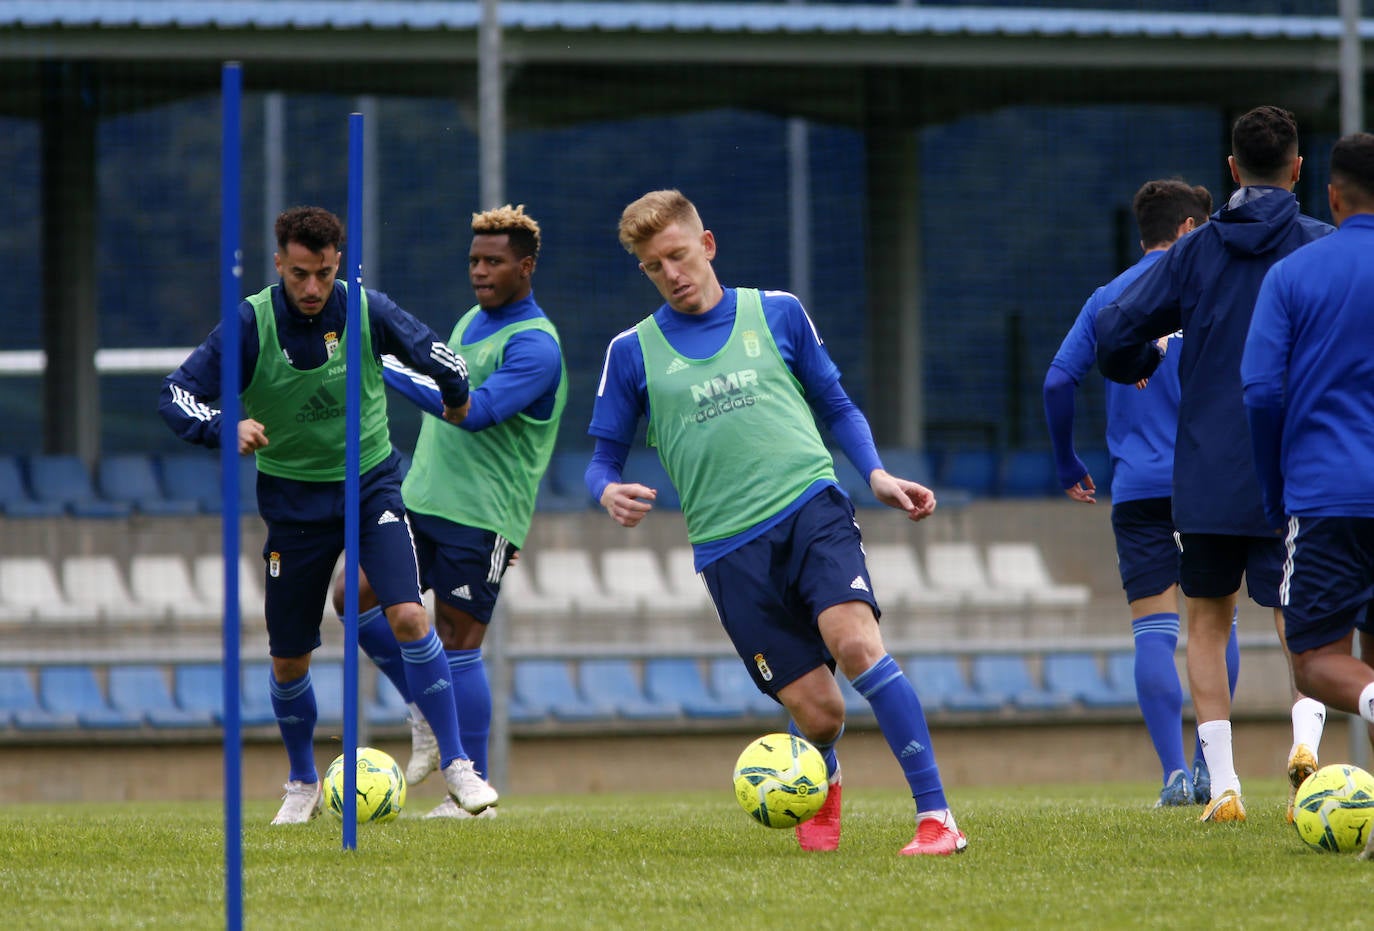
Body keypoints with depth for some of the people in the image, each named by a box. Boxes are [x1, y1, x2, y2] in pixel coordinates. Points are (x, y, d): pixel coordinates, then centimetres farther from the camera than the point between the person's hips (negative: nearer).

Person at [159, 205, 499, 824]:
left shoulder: (367, 311, -13)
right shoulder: (250, 323, -14)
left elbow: (433, 353, 4)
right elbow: (176, 395, -16)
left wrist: (457, 396, 22)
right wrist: (226, 429, -34)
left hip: (371, 485, 0)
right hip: (293, 497, 0)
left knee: (408, 617, -21)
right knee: (288, 660, 6)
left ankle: (456, 766, -11)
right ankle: (303, 785, 30)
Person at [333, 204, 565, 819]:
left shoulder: (535, 346, -14)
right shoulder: (471, 322, 15)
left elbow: (476, 411, -28)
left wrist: (391, 371, -28)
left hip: (481, 516, -8)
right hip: (421, 501, 8)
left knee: (458, 645, -6)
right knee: (356, 596, 0)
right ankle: (427, 716, 15)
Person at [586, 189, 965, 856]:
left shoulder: (776, 313, 12)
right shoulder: (634, 352, 10)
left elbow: (835, 405, 20)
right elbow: (604, 458, 14)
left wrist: (875, 474, 3)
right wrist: (610, 491, -10)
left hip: (810, 507, 0)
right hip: (728, 546, 0)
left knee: (855, 642, -27)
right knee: (816, 713, -7)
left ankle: (935, 816, -24)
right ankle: (822, 789, 30)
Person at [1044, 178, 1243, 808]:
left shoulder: (1108, 299, 11)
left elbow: (1058, 382, 5)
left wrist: (1068, 468, 15)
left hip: (1136, 487, 1)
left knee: (1153, 631, -2)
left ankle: (1175, 775, -13)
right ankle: (1209, 766, 4)